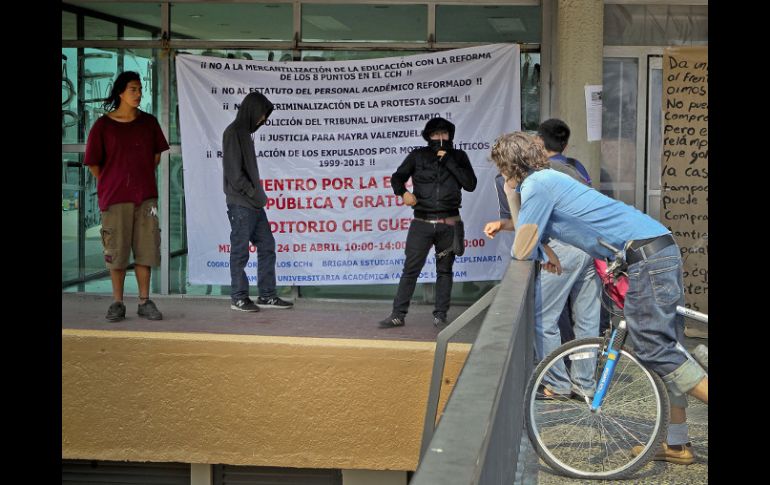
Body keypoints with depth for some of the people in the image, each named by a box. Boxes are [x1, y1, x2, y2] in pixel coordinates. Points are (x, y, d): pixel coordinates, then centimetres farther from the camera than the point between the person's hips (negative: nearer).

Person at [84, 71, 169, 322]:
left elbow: (157, 154, 18)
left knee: (146, 249, 4)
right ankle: (117, 303, 12)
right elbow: (93, 163, 3)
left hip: (145, 196, 3)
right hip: (115, 198, -3)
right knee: (116, 251, 2)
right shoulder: (103, 125, -4)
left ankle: (145, 301, 13)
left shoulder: (149, 122, 5)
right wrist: (110, 185, 7)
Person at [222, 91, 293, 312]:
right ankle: (239, 298, 7)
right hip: (240, 204, -9)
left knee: (267, 246, 9)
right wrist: (254, 194, -13)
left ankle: (267, 295, 14)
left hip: (254, 204, 9)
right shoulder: (233, 133, -10)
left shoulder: (246, 132, 18)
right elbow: (234, 173, -16)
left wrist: (258, 195, 9)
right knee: (240, 251, -1)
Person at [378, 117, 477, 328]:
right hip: (422, 223, -1)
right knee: (410, 269, -3)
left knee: (444, 270, 8)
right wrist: (403, 192, -12)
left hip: (448, 224, 1)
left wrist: (448, 160, -8)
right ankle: (398, 314, 0)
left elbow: (470, 184, -5)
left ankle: (440, 315, 15)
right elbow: (397, 177, 10)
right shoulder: (418, 156, 5)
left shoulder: (458, 157, 7)